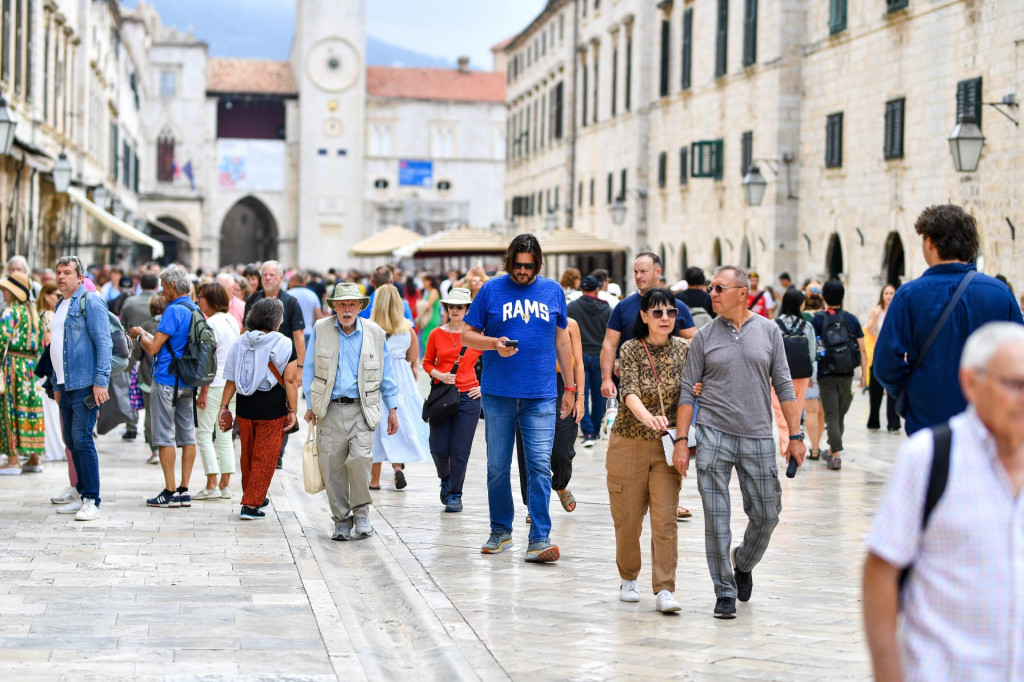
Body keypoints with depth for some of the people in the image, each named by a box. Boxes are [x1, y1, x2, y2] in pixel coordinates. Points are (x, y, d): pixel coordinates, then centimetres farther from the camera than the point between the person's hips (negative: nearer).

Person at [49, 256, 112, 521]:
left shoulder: (90, 302, -7)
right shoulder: (61, 306, 19)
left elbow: (104, 343, -14)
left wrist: (100, 381, -20)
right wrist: (56, 385, 22)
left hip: (85, 385, -9)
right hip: (66, 385, 9)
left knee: (82, 439, -11)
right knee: (71, 441, 10)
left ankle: (91, 501, -9)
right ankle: (81, 494, 18)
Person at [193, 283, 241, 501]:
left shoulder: (212, 323, -13)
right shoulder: (232, 321, 13)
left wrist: (203, 391, -16)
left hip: (215, 384, -8)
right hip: (232, 384, 8)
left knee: (204, 433, -3)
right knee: (224, 436, 11)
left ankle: (212, 485, -6)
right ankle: (224, 485, 11)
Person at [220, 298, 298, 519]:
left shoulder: (240, 343, 3)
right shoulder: (285, 345, -8)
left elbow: (231, 380, 3)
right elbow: (289, 381, -11)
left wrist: (224, 406, 8)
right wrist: (292, 410, -7)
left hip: (245, 408, 4)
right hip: (272, 409, -4)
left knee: (247, 455, 19)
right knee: (265, 457, 3)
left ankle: (255, 498, 34)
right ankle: (251, 505, 0)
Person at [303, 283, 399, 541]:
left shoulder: (375, 333, 5)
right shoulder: (320, 330, 4)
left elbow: (386, 374, 12)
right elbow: (310, 369, 11)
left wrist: (392, 408, 11)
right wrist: (310, 405, 7)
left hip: (362, 408, -1)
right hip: (330, 409, 1)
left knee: (360, 457, -18)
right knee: (332, 465, -1)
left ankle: (361, 512, 1)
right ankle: (341, 520, 13)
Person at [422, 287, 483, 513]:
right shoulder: (436, 334, 3)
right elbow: (427, 363, 12)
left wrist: (484, 386, 1)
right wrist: (440, 375, -7)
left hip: (468, 396, -1)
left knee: (460, 450, -1)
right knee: (439, 448, -1)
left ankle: (455, 495, 12)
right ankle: (445, 479, 30)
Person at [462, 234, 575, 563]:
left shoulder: (553, 291, 9)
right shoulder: (492, 290, 3)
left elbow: (562, 341, 16)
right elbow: (467, 335, 5)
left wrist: (570, 387, 16)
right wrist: (495, 344, -14)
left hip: (541, 395, 0)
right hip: (498, 393, 0)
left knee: (539, 466, -7)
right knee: (497, 466, 7)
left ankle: (539, 539, -7)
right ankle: (500, 532, 21)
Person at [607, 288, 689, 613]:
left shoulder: (683, 349, 2)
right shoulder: (631, 350, -7)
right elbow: (630, 392, -22)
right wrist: (648, 417, -42)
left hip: (666, 445, 2)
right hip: (629, 443, -2)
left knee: (665, 518, -8)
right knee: (628, 518, 5)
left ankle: (664, 590, -9)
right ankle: (628, 579, 27)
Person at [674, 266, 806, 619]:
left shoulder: (768, 331, 6)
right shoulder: (704, 337, 3)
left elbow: (783, 386, 7)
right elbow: (687, 391, 3)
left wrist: (795, 435, 3)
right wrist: (681, 441, -4)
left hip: (758, 437, 1)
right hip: (713, 434, -1)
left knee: (766, 514, 3)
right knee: (716, 517, -4)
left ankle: (743, 564, 32)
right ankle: (724, 591, 5)